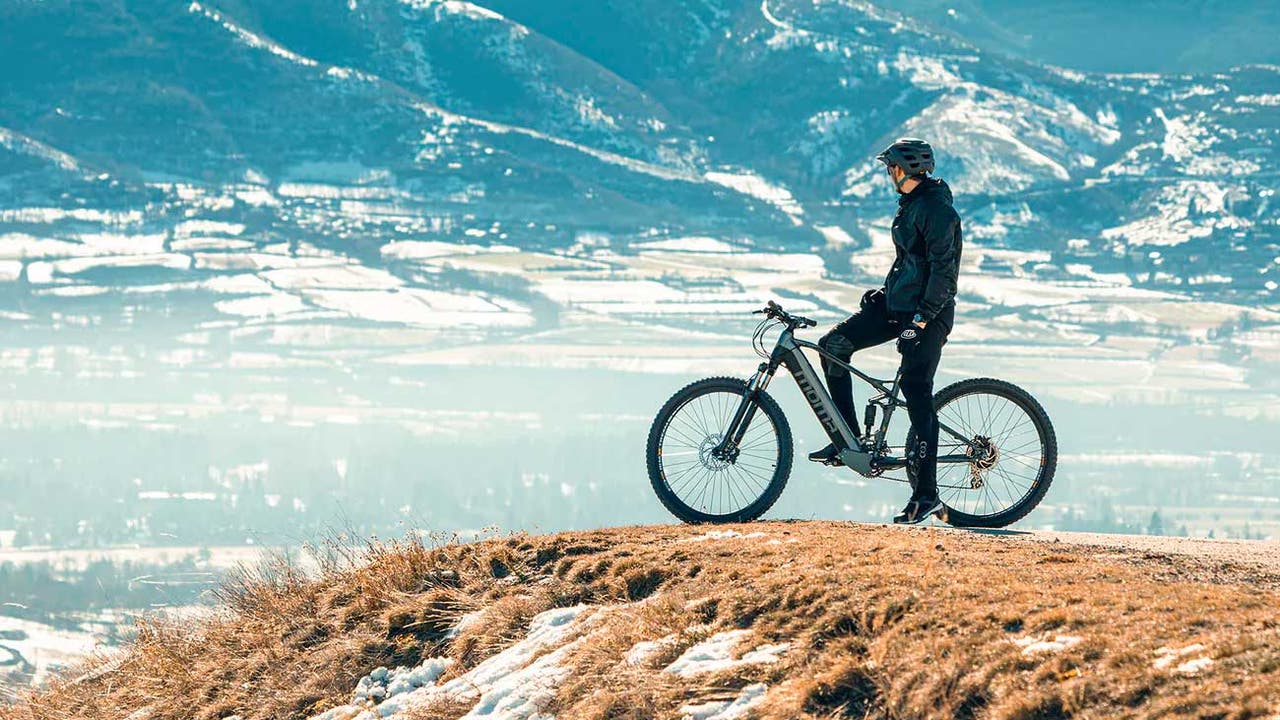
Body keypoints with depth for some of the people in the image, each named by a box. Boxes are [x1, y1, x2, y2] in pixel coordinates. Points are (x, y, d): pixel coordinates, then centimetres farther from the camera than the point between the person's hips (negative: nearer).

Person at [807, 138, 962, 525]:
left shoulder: (936, 209, -16)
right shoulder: (911, 203, 14)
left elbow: (944, 268, -22)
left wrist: (923, 317, -24)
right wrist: (885, 292, 21)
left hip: (926, 313, -10)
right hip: (897, 304, 10)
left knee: (917, 394, -10)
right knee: (833, 345, 3)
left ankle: (927, 494, -5)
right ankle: (849, 440, 8)